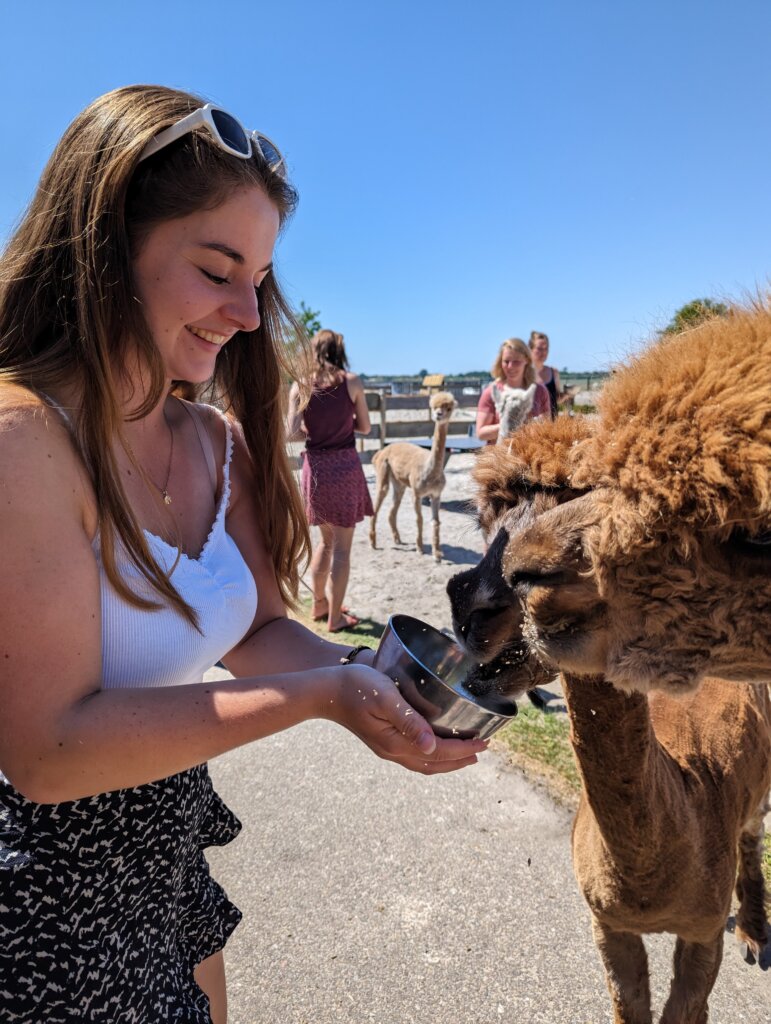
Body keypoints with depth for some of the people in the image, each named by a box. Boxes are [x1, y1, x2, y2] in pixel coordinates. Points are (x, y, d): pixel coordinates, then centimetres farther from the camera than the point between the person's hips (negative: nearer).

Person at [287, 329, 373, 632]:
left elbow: (293, 432, -5)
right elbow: (365, 427, 2)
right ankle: (335, 616, 11)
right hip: (345, 465, -3)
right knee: (342, 546, 5)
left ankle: (319, 604, 31)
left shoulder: (300, 386, 0)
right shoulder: (352, 382, -4)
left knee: (326, 540, 22)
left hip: (315, 466, 3)